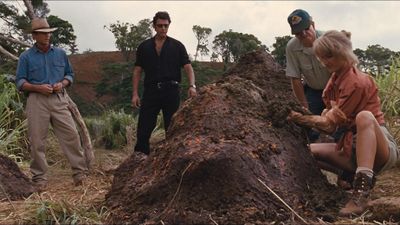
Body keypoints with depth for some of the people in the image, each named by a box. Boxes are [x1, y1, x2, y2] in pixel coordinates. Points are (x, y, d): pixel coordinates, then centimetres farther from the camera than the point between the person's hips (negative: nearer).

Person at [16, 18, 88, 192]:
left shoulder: (60, 53, 12)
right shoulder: (26, 57, 5)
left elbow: (69, 74, 17)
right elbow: (20, 82, 3)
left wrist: (62, 84, -5)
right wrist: (38, 88, -13)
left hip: (59, 100, 2)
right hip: (37, 101, -2)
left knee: (71, 134, -4)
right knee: (37, 141, 0)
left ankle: (79, 172, 5)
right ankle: (39, 178, 10)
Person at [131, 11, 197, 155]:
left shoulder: (177, 46, 6)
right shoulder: (144, 47, 10)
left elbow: (188, 67, -2)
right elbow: (137, 71, 9)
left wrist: (192, 86, -20)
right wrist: (135, 94, -1)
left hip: (171, 91, -1)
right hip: (151, 91, 1)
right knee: (144, 129, -2)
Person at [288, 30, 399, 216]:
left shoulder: (358, 82, -16)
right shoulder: (336, 79, 10)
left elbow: (331, 123, -16)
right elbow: (329, 127, 5)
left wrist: (304, 119, -18)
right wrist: (302, 119, -11)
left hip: (381, 148, -8)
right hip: (351, 148, 8)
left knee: (364, 117, -38)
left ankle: (362, 190, -42)